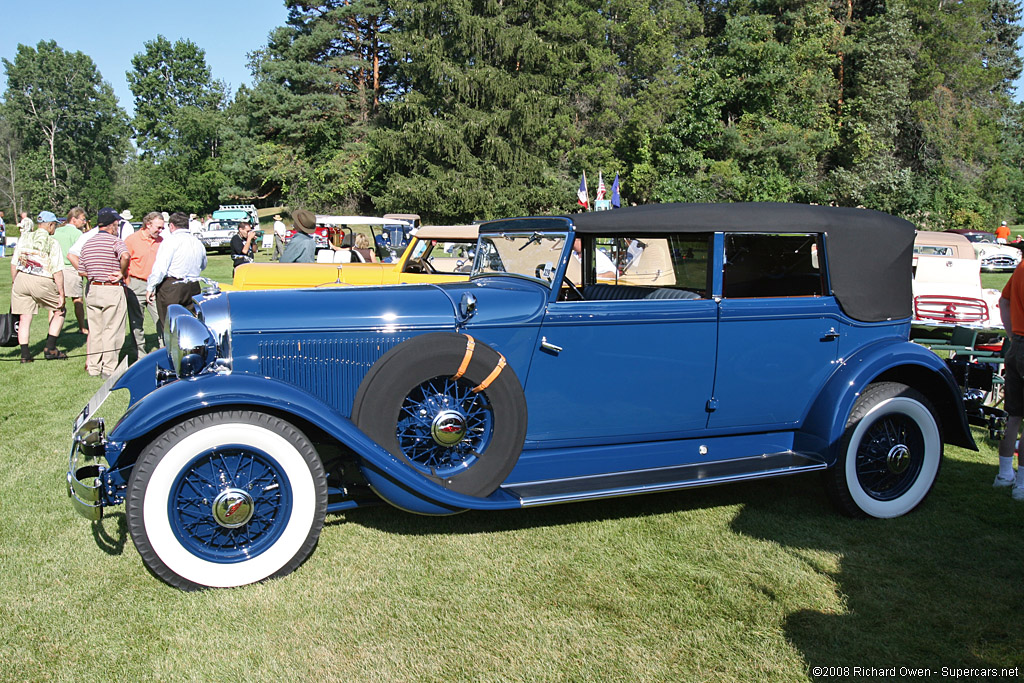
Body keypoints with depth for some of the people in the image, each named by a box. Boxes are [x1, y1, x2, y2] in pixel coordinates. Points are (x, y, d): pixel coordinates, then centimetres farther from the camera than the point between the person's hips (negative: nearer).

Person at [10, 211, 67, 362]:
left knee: (25, 317, 9)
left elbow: (13, 264, 12)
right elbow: (57, 271, -10)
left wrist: (14, 283, 23)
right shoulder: (52, 243, -6)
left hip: (21, 279, 5)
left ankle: (25, 354, 9)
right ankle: (50, 348, 9)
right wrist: (61, 293, -5)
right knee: (59, 311, 14)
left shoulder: (24, 239, 9)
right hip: (42, 282, -4)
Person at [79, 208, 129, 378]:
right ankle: (108, 369, 2)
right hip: (112, 290, -6)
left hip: (92, 289, 7)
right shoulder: (115, 241, -8)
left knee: (94, 330, 14)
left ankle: (93, 367, 20)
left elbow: (82, 271, 11)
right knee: (112, 331, 0)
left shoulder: (87, 244, 13)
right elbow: (125, 256, -30)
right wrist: (122, 273, -16)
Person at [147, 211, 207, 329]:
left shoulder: (171, 240, -8)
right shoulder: (198, 243, 14)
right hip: (193, 288, 6)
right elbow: (203, 266, 29)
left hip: (170, 288, -6)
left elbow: (160, 267, -13)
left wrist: (150, 288, -8)